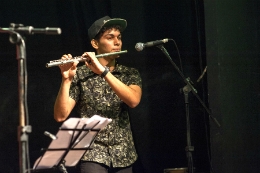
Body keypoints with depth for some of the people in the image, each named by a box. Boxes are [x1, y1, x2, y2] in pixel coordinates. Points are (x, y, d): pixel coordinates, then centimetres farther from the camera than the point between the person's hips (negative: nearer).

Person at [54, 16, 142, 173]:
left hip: (123, 158, 3)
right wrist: (66, 79, -21)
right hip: (93, 155, -3)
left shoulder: (131, 74, 9)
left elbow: (133, 101, -13)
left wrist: (103, 71, -20)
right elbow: (61, 115, -8)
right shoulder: (80, 75, 1)